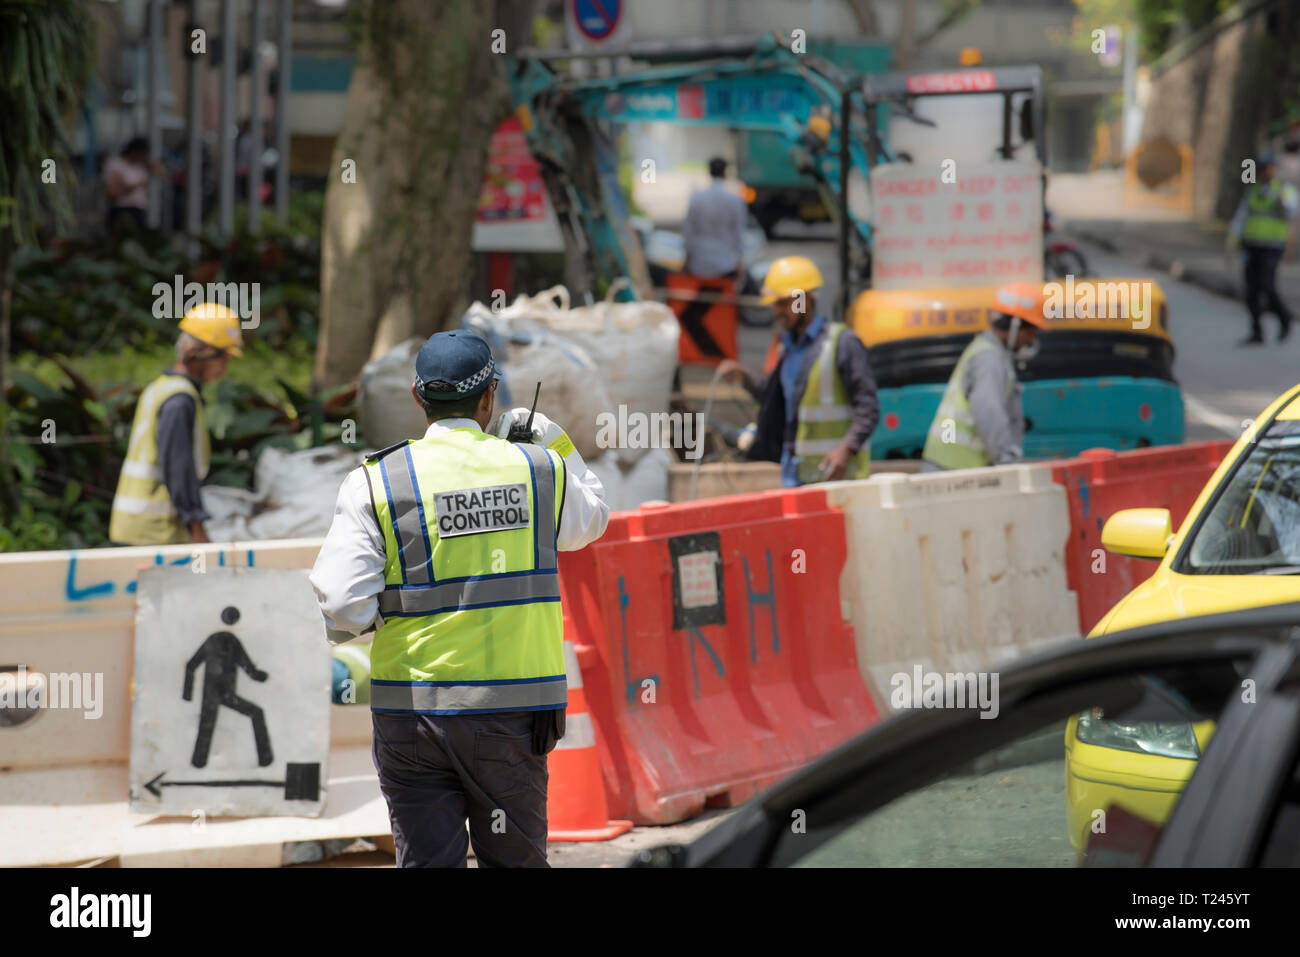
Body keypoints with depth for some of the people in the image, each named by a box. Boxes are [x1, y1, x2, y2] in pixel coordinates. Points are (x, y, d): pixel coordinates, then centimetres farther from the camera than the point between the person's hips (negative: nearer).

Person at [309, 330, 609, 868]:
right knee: (514, 862, 12)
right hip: (512, 710, 1)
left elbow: (343, 604, -12)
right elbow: (590, 520, 24)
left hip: (411, 710, -1)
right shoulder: (540, 470, 1)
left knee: (427, 861, 3)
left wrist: (366, 620, 10)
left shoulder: (376, 483, -6)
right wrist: (556, 443, 29)